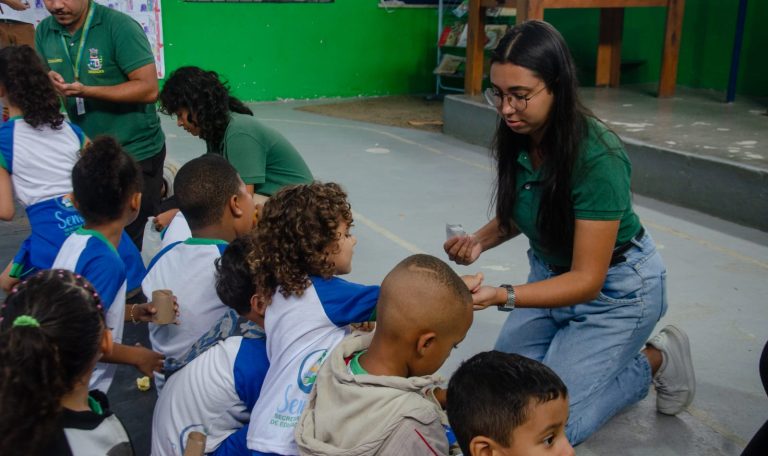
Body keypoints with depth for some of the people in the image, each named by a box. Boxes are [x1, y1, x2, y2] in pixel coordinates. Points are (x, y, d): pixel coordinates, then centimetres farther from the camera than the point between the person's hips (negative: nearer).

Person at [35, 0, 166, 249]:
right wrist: (47, 84, -14)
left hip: (135, 152, -6)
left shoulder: (120, 26, -16)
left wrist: (86, 91, -26)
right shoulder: (44, 32, 2)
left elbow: (148, 89, -20)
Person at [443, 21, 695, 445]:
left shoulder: (597, 157, -32)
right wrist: (479, 240, -16)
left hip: (615, 285, -6)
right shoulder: (517, 139, -13)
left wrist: (501, 296, -41)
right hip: (552, 271, 6)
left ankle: (657, 361, 11)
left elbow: (587, 280, -29)